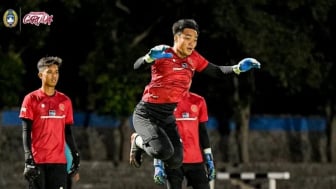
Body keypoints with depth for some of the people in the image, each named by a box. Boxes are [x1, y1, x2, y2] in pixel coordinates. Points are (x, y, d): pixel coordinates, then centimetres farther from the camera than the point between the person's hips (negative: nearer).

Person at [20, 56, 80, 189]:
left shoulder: (65, 101, 12)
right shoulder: (32, 99, 0)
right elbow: (26, 132, -4)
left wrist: (75, 155, 11)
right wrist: (28, 158, -13)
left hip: (59, 161, 3)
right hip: (37, 161, -3)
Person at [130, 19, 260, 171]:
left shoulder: (193, 58, 3)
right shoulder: (163, 54, -15)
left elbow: (216, 72, 14)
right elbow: (137, 66, -28)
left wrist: (237, 68, -3)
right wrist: (150, 57, -50)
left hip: (167, 117, 7)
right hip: (146, 114, -6)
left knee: (175, 162, -6)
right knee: (163, 151, -29)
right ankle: (139, 141, 5)